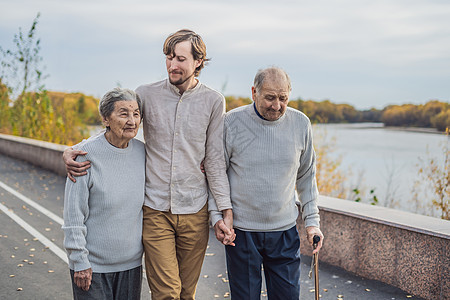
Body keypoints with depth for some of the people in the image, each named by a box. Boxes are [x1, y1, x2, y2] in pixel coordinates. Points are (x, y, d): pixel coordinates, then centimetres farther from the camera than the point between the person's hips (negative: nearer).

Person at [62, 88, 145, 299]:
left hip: (131, 263, 5)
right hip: (93, 265, -4)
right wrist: (80, 261, -13)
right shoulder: (87, 154, -15)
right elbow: (73, 213, -13)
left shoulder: (141, 152, 0)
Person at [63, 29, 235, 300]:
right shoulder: (146, 95, -1)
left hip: (195, 210, 1)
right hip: (155, 209, -1)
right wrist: (72, 151, -12)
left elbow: (215, 161, 2)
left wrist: (226, 210, -1)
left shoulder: (213, 101, -1)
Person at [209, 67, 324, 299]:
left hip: (284, 230, 2)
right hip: (240, 230, -2)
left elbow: (306, 176, 11)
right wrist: (216, 216, -7)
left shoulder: (300, 123, 0)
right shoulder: (232, 122, -8)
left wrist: (312, 220, 8)